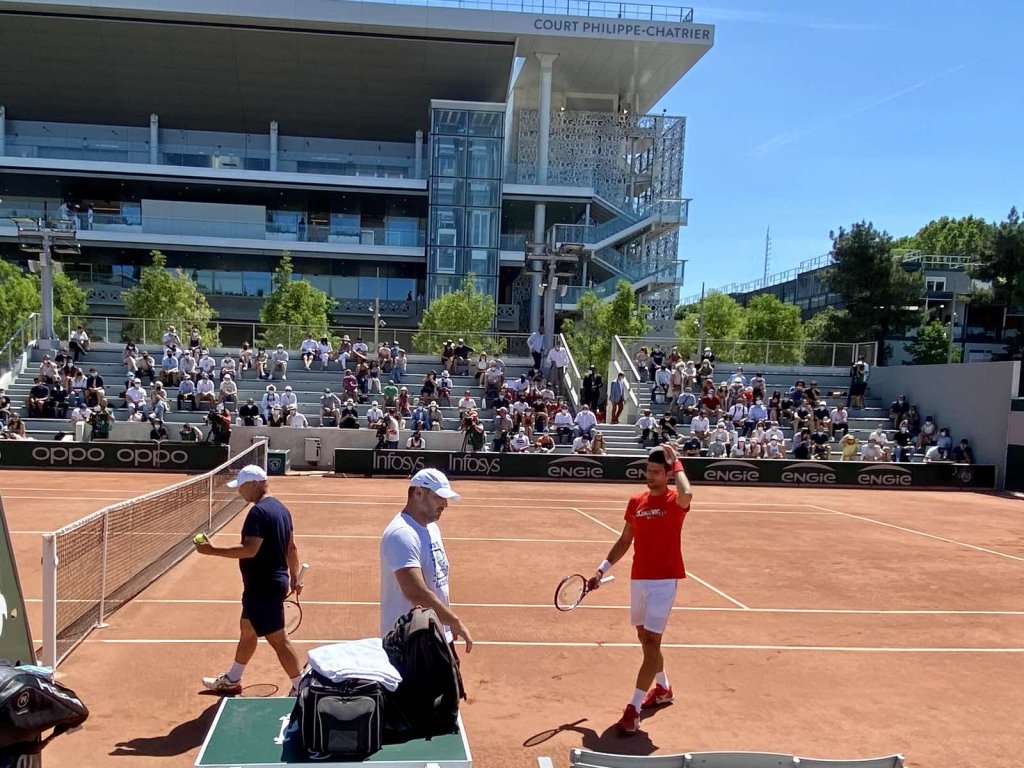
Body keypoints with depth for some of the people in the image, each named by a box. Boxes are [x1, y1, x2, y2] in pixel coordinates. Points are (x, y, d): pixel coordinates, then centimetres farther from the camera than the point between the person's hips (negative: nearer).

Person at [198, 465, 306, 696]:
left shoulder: (258, 511, -20)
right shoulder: (280, 508, 10)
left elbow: (250, 549, -29)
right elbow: (291, 548, 16)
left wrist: (214, 550, -24)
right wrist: (294, 578, 23)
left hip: (263, 587, -10)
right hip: (273, 582, 10)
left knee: (278, 640, -2)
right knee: (247, 630, 23)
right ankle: (232, 680, 39)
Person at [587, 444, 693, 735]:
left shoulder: (675, 501, -9)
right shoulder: (636, 502, 7)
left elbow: (686, 494, -36)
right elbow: (625, 541, 16)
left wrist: (676, 462, -22)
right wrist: (602, 568, 12)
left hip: (664, 580, -6)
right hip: (638, 578, 6)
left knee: (651, 642, -10)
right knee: (645, 639, 17)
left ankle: (633, 709, -6)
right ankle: (663, 688, 40)